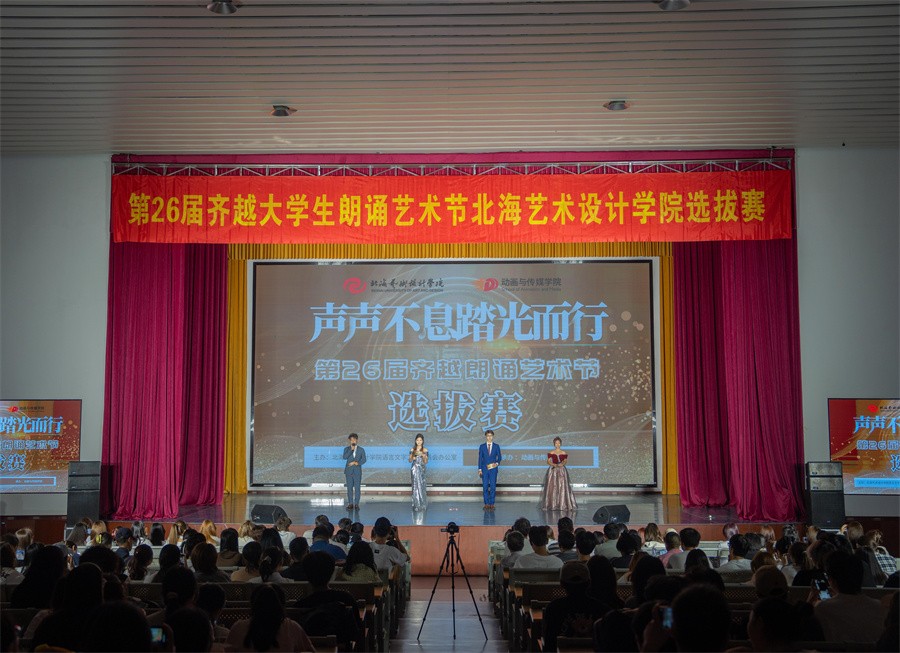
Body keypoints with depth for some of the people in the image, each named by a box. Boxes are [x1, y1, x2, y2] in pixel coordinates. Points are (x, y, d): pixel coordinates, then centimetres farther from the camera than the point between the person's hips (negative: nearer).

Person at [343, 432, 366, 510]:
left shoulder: (361, 450, 6)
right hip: (349, 471, 1)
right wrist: (351, 449, -14)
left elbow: (364, 460, 1)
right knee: (349, 488, 1)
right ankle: (350, 504, 6)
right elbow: (344, 457, -11)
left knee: (357, 488, -3)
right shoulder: (347, 449, 6)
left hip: (357, 471, -1)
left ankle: (356, 504, 3)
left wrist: (357, 463, -13)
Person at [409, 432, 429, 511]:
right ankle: (416, 505, 4)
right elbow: (410, 460, 7)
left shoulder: (425, 450, 1)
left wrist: (423, 456, -17)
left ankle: (422, 504, 6)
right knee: (416, 486, -1)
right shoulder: (412, 450, 4)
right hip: (415, 469, 1)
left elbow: (426, 462, 1)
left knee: (421, 486, -4)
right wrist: (413, 458, -14)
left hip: (421, 470, -1)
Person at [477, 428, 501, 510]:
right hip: (484, 469, 0)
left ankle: (492, 503, 5)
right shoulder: (482, 447, 5)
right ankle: (486, 504, 6)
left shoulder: (496, 446, 5)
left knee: (493, 487, -1)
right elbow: (480, 458, 4)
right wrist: (480, 469, -1)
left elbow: (499, 457, 8)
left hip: (493, 469, 0)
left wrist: (497, 463, -12)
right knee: (485, 487, 0)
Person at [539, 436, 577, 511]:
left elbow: (565, 461, 6)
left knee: (562, 487, -5)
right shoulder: (551, 453, 3)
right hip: (553, 470, -1)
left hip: (562, 470, 1)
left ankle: (563, 504, -1)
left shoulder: (563, 453, 6)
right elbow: (548, 461, 0)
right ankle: (552, 504, 0)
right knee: (552, 487, -6)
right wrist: (553, 464, -18)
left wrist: (562, 464, -16)